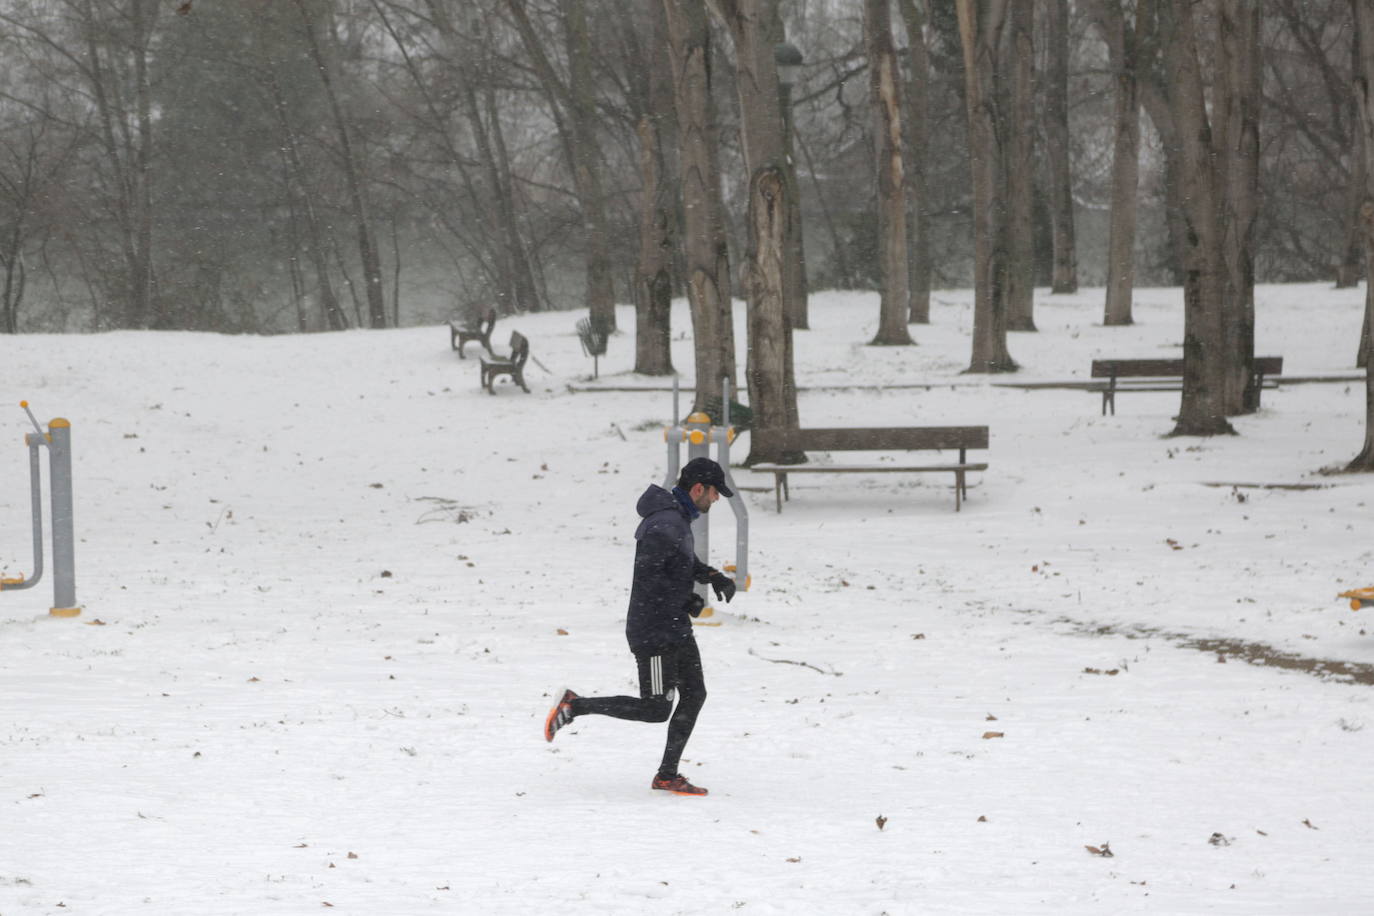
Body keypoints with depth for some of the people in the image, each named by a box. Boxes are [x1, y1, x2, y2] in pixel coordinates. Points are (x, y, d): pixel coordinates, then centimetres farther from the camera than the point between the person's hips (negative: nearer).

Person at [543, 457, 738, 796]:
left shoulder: (680, 518, 10)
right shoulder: (665, 525, -22)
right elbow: (647, 576, -28)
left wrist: (714, 577, 6)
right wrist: (685, 601, -18)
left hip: (676, 628, 10)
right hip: (654, 632, -10)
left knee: (694, 695, 8)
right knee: (656, 710, -6)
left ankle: (667, 775, 15)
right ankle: (575, 706, 5)